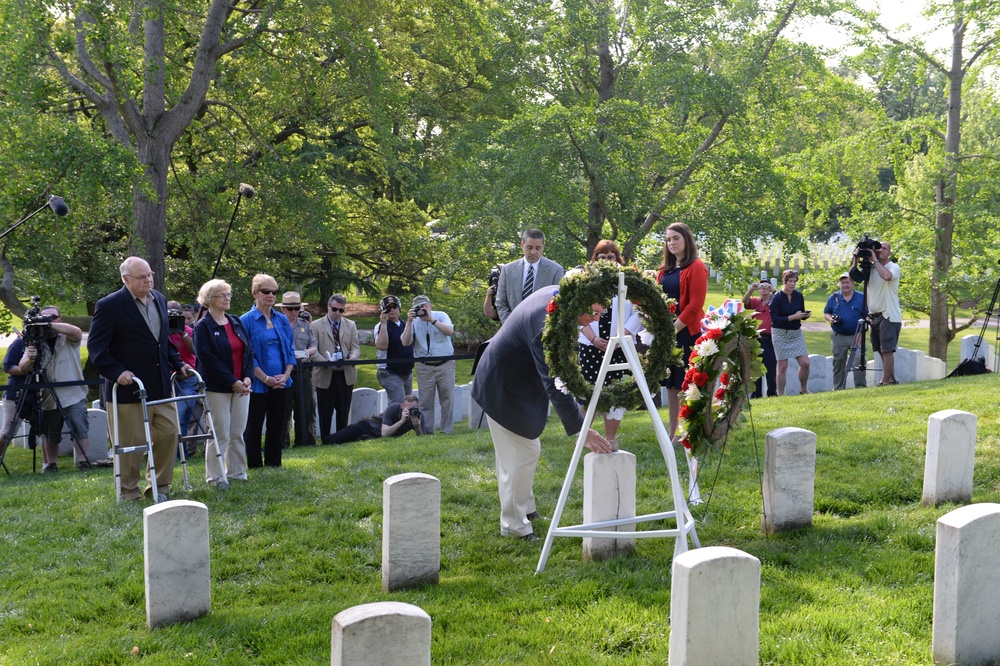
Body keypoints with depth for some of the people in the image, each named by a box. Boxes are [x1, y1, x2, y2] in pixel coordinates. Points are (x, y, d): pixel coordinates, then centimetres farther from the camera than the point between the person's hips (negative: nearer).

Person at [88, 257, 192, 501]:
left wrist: (177, 363, 11)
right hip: (129, 387, -7)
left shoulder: (159, 300, 11)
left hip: (160, 386, 7)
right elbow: (96, 346, -11)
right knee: (131, 444, 1)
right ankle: (129, 493, 15)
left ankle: (159, 487, 22)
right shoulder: (109, 306, -11)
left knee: (169, 434, 8)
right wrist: (117, 372, -22)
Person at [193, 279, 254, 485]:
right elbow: (208, 359, -14)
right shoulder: (203, 327, -7)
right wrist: (232, 382, -16)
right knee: (220, 434, -3)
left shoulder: (236, 322, 12)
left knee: (238, 433, 9)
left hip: (241, 386, 6)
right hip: (217, 388, -6)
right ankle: (215, 478, 6)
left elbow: (249, 351, 11)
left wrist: (248, 377, -4)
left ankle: (237, 473, 18)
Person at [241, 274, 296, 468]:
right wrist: (266, 378, -15)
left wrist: (286, 375, -5)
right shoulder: (246, 321, -5)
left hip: (280, 384, 5)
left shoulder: (282, 320, 10)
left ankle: (274, 463, 20)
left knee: (278, 424, 9)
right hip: (257, 385, -5)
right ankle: (254, 466, 11)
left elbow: (290, 350, 11)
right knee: (254, 426, 3)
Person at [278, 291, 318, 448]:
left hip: (303, 372, 4)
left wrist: (307, 352, -10)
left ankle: (304, 441, 14)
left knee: (305, 408, 6)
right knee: (283, 408, 1)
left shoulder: (305, 326, 15)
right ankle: (282, 442, 7)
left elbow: (314, 346, 12)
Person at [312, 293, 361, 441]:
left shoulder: (351, 325, 14)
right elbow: (313, 351, -5)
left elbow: (356, 348, 8)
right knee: (325, 413, 2)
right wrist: (327, 362, -22)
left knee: (344, 412, 7)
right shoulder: (316, 326, 2)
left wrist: (352, 358, -16)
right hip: (325, 375, -3)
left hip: (346, 374, 3)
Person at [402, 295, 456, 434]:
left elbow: (450, 331, -17)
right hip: (425, 367, 1)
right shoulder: (413, 322, 5)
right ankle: (426, 432, 6)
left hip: (445, 365, -1)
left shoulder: (441, 316, 1)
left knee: (447, 399, 2)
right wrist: (409, 322, -15)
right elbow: (405, 342, -7)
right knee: (426, 401, 0)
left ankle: (447, 430, 10)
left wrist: (431, 320, -20)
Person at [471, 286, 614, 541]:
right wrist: (580, 429, -40)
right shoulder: (547, 324, -37)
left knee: (528, 450, 19)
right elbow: (554, 384, -39)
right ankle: (514, 525, 7)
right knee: (520, 455, -4)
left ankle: (525, 509, 33)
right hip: (504, 389, -10)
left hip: (518, 383, 10)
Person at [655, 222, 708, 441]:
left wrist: (674, 328, -17)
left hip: (686, 333, -7)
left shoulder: (696, 267, -6)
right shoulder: (665, 269, 16)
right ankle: (672, 431, 16)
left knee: (686, 384, -4)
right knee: (670, 384, 10)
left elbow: (695, 305, -13)